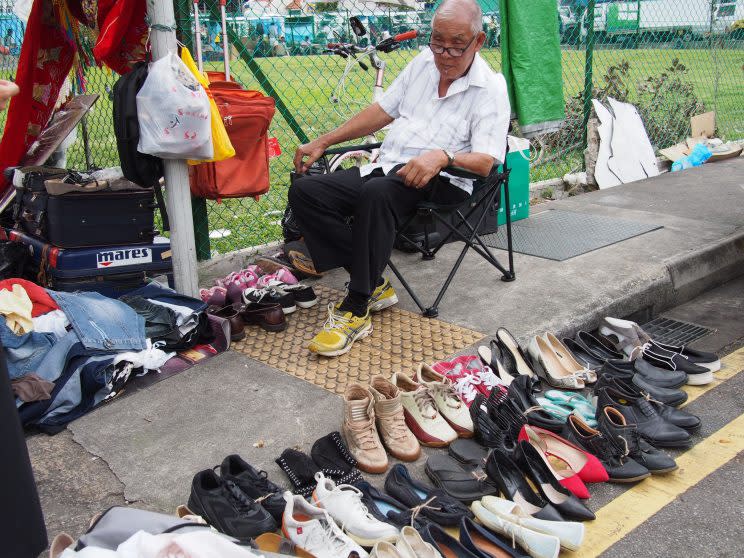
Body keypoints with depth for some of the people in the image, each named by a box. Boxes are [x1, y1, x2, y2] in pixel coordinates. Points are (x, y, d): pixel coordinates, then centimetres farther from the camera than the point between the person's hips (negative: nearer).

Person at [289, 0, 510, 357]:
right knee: (304, 190, -12)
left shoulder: (490, 89, -4)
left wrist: (441, 157, -34)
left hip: (440, 184, -7)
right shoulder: (424, 62, 15)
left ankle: (356, 309, -29)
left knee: (377, 192, -40)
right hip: (386, 168, 7)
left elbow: (485, 162, -14)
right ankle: (374, 283, -10)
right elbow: (383, 111, 21)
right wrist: (323, 142, 15)